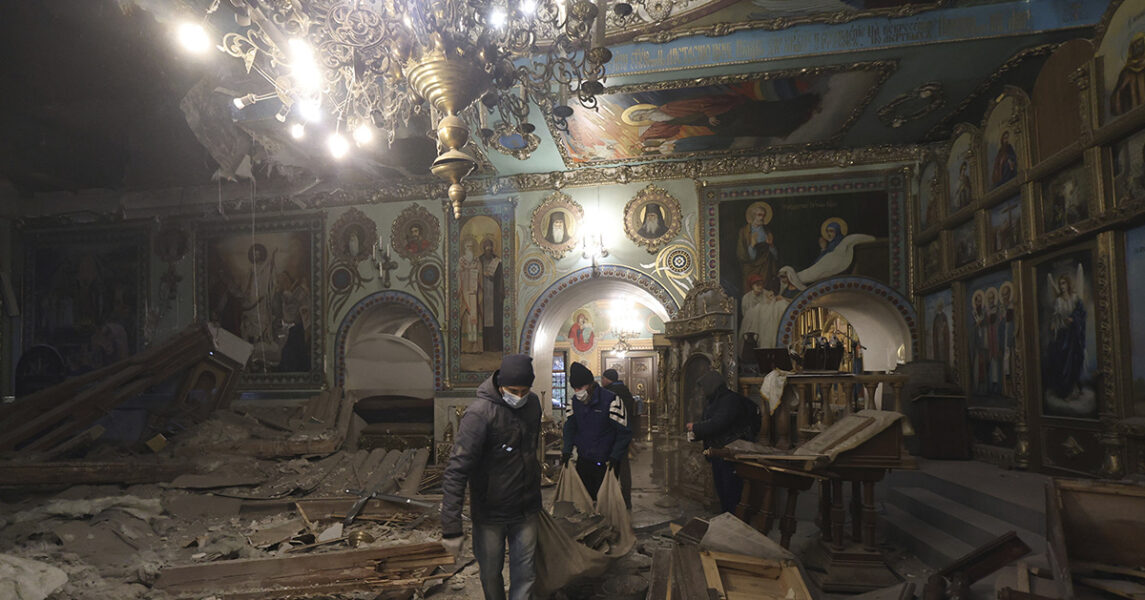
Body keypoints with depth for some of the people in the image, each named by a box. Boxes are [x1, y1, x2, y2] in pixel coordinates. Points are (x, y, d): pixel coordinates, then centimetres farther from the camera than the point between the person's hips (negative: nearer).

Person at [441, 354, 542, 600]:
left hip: (526, 510, 4)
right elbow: (456, 471, -26)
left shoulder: (533, 403, -2)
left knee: (525, 574, 9)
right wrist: (451, 528, -28)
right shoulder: (480, 414, -23)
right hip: (490, 514, -4)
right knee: (490, 574, 14)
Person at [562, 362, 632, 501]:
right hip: (583, 461, 5)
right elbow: (570, 427, 13)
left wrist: (615, 457, -18)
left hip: (605, 463, -5)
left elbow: (624, 432, -13)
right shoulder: (574, 401, 2)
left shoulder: (611, 400, -16)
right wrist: (567, 450, -1)